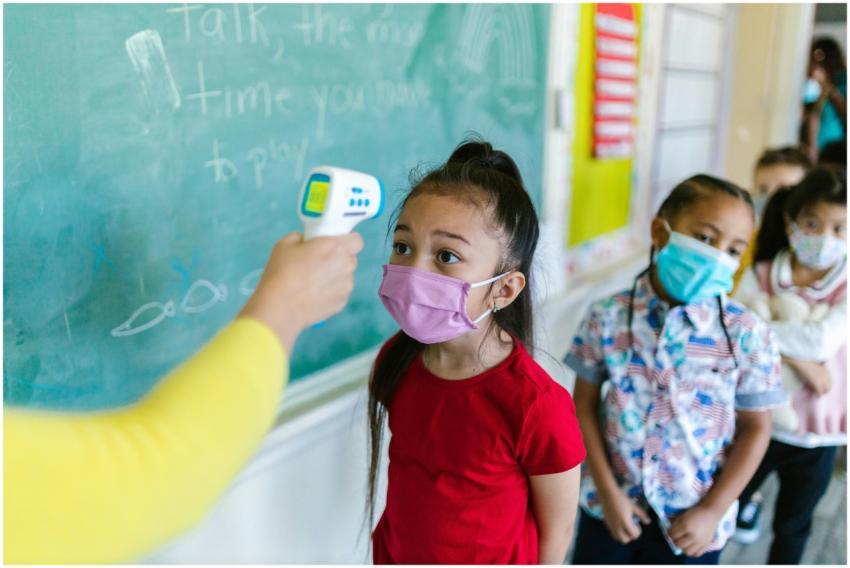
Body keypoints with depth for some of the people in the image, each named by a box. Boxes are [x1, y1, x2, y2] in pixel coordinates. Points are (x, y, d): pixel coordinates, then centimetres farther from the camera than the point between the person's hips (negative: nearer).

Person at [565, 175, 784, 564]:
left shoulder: (747, 334, -13)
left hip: (692, 518, 0)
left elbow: (755, 429, -5)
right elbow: (585, 404, -5)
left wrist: (713, 511, -7)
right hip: (609, 504, 1)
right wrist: (608, 491, -8)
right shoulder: (607, 317, -12)